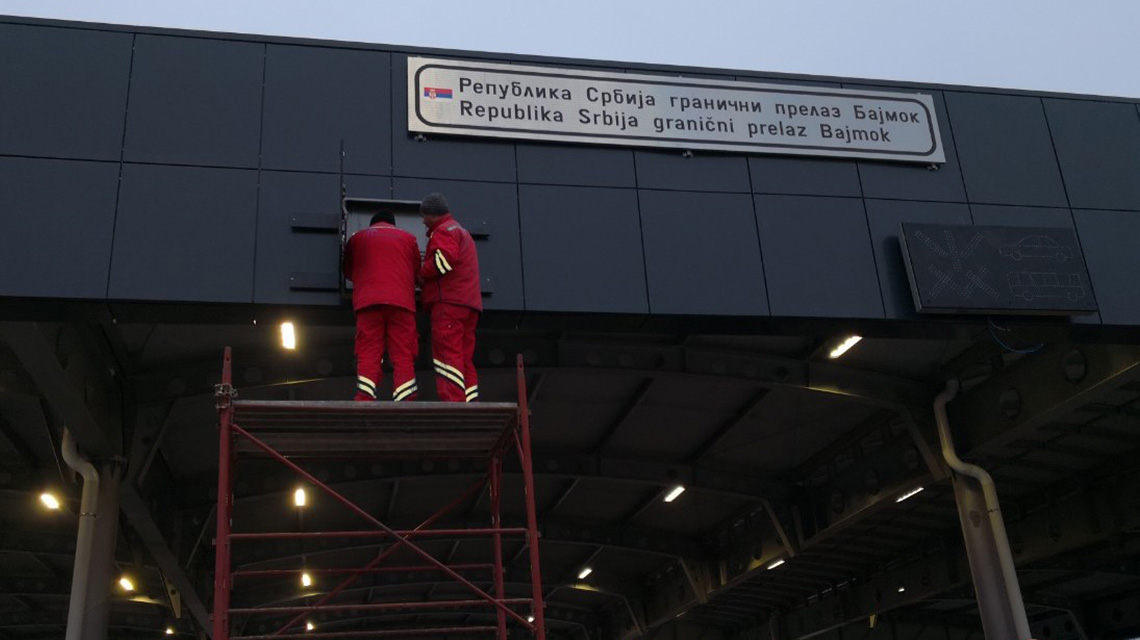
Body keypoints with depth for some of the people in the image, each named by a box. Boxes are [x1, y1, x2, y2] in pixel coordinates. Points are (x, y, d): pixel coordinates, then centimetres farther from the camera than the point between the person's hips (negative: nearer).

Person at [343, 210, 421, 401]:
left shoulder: (357, 237, 19)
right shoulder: (408, 238, 18)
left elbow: (348, 271, 27)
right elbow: (417, 271, 22)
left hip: (368, 302, 0)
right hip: (401, 302, 0)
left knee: (368, 356, -2)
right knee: (403, 357, -2)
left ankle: (364, 402, -15)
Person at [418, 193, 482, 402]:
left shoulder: (443, 231, 0)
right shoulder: (463, 233, 31)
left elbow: (446, 257, -18)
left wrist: (423, 274, -6)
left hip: (449, 301, -9)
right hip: (469, 301, 9)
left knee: (447, 354, -15)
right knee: (464, 359, 6)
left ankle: (453, 403, -24)